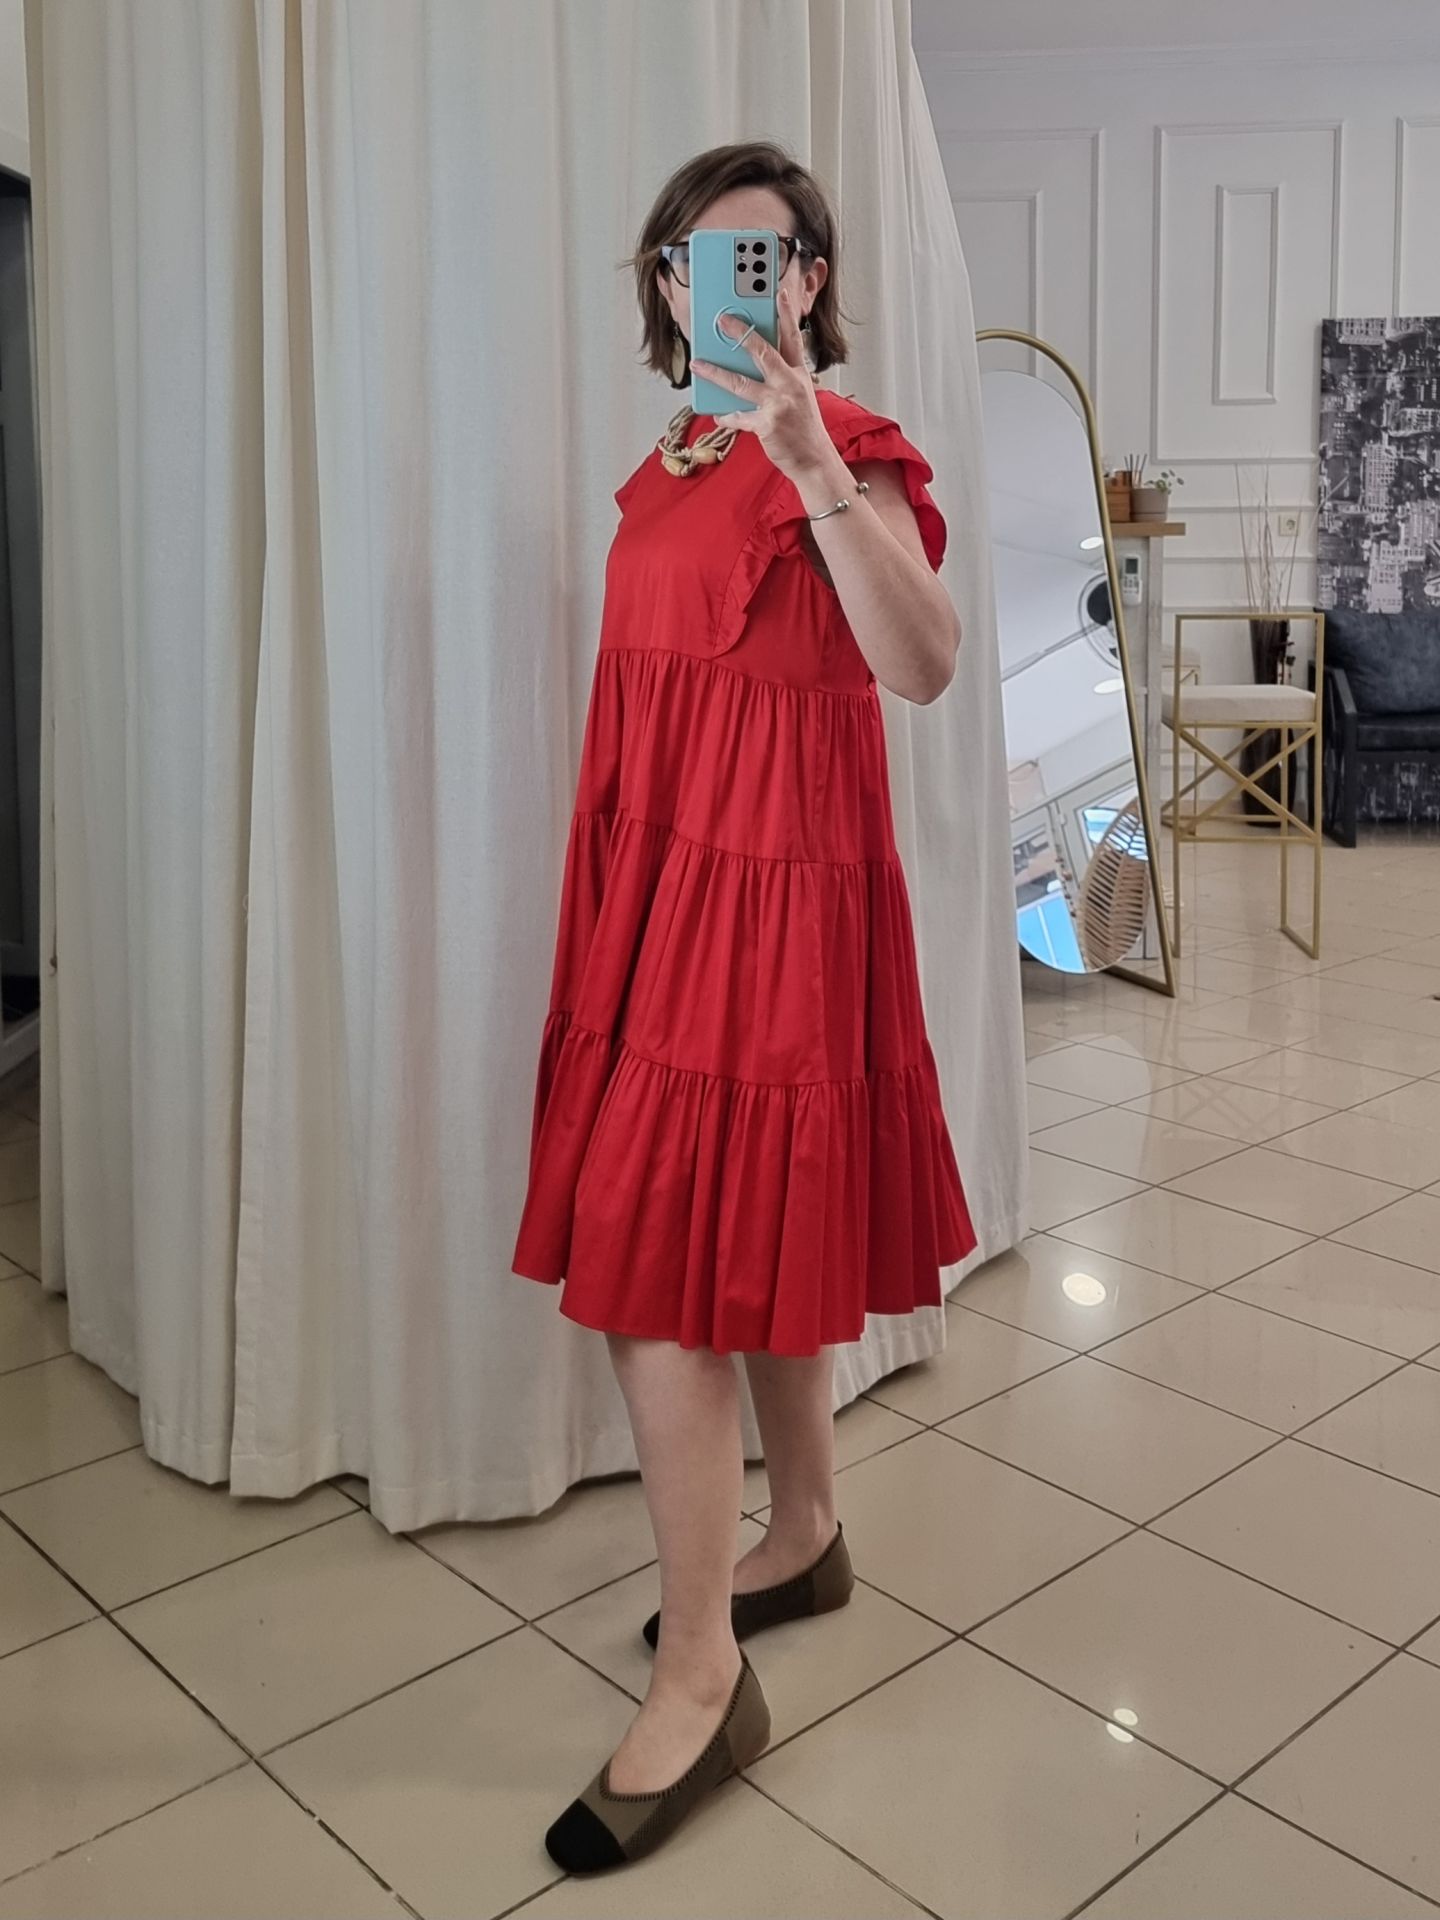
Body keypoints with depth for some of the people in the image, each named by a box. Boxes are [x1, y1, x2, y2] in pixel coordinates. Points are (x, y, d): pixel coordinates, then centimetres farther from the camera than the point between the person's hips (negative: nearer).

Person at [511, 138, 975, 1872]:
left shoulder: (845, 454, -9)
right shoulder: (671, 460, 14)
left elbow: (922, 666, -27)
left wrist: (818, 464, -37)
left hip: (770, 887, -8)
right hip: (657, 878, 8)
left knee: (658, 1273, -8)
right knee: (753, 1239, 17)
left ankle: (699, 1679, 5)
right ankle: (804, 1535, 36)